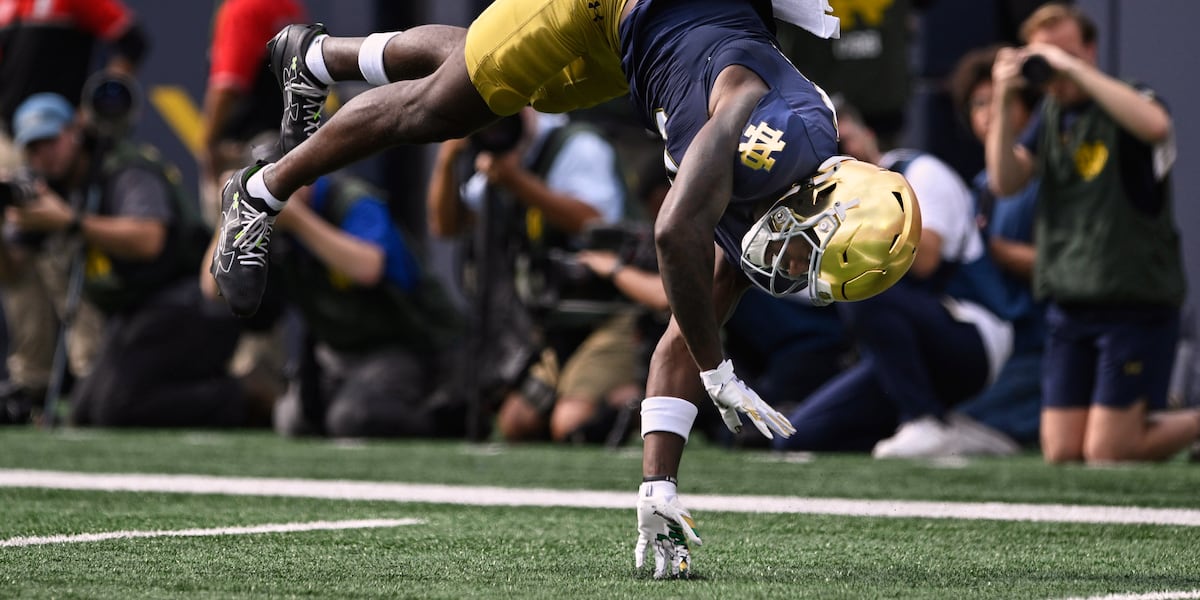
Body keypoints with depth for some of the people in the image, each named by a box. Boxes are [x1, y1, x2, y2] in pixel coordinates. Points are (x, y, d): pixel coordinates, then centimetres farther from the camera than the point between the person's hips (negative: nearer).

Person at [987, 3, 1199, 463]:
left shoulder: (1126, 103, -9)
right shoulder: (1052, 113, 12)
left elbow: (1155, 125, -34)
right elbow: (1005, 181, 2)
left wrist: (1077, 70, -29)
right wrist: (1003, 104, -10)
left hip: (1137, 301, -7)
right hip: (1069, 304, 7)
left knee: (1105, 455, -10)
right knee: (1061, 454, 1)